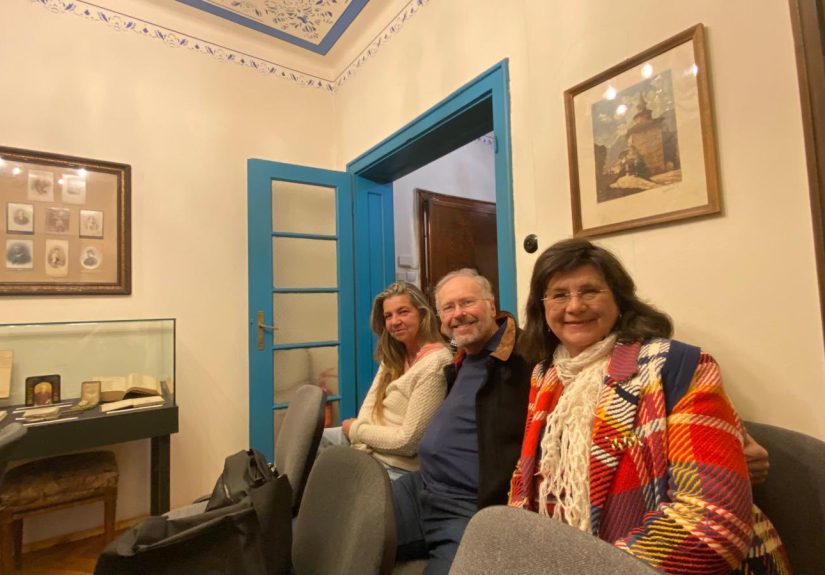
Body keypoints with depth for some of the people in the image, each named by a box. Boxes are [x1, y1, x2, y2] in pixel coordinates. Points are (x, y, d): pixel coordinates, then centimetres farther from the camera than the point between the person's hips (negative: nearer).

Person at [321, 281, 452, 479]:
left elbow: (407, 440, -24)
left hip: (396, 467, -7)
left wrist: (356, 429, -11)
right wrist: (361, 435, -20)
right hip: (369, 445, 8)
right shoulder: (394, 355, 4)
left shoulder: (434, 364, -25)